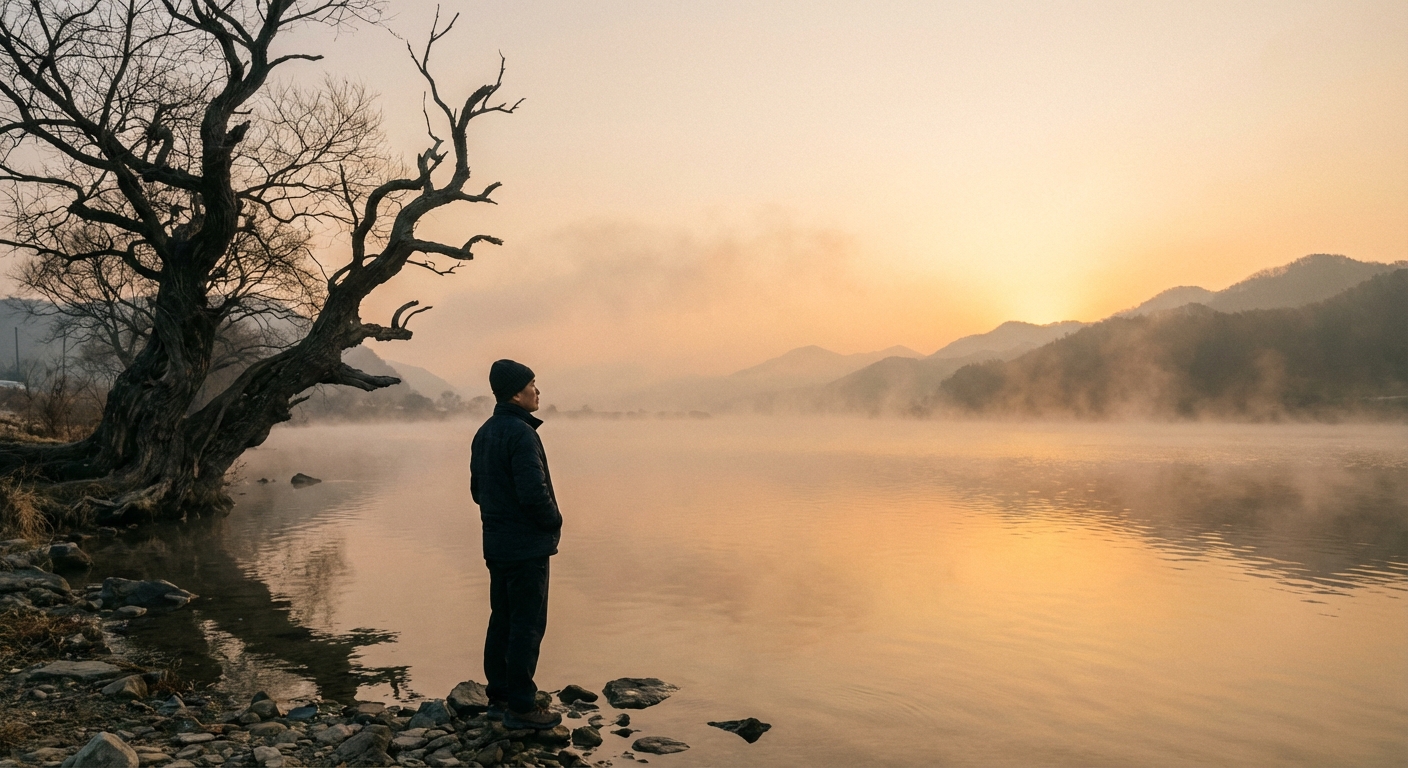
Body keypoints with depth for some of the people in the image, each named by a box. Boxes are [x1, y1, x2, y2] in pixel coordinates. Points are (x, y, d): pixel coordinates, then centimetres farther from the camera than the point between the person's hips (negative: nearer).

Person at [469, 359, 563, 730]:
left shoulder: (484, 433, 11)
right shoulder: (521, 433, -19)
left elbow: (477, 489, 16)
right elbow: (534, 491, -25)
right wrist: (554, 522, -8)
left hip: (496, 543, 10)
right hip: (527, 546, -9)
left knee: (502, 619, 17)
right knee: (527, 625, -2)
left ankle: (498, 695, 27)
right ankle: (521, 706, 5)